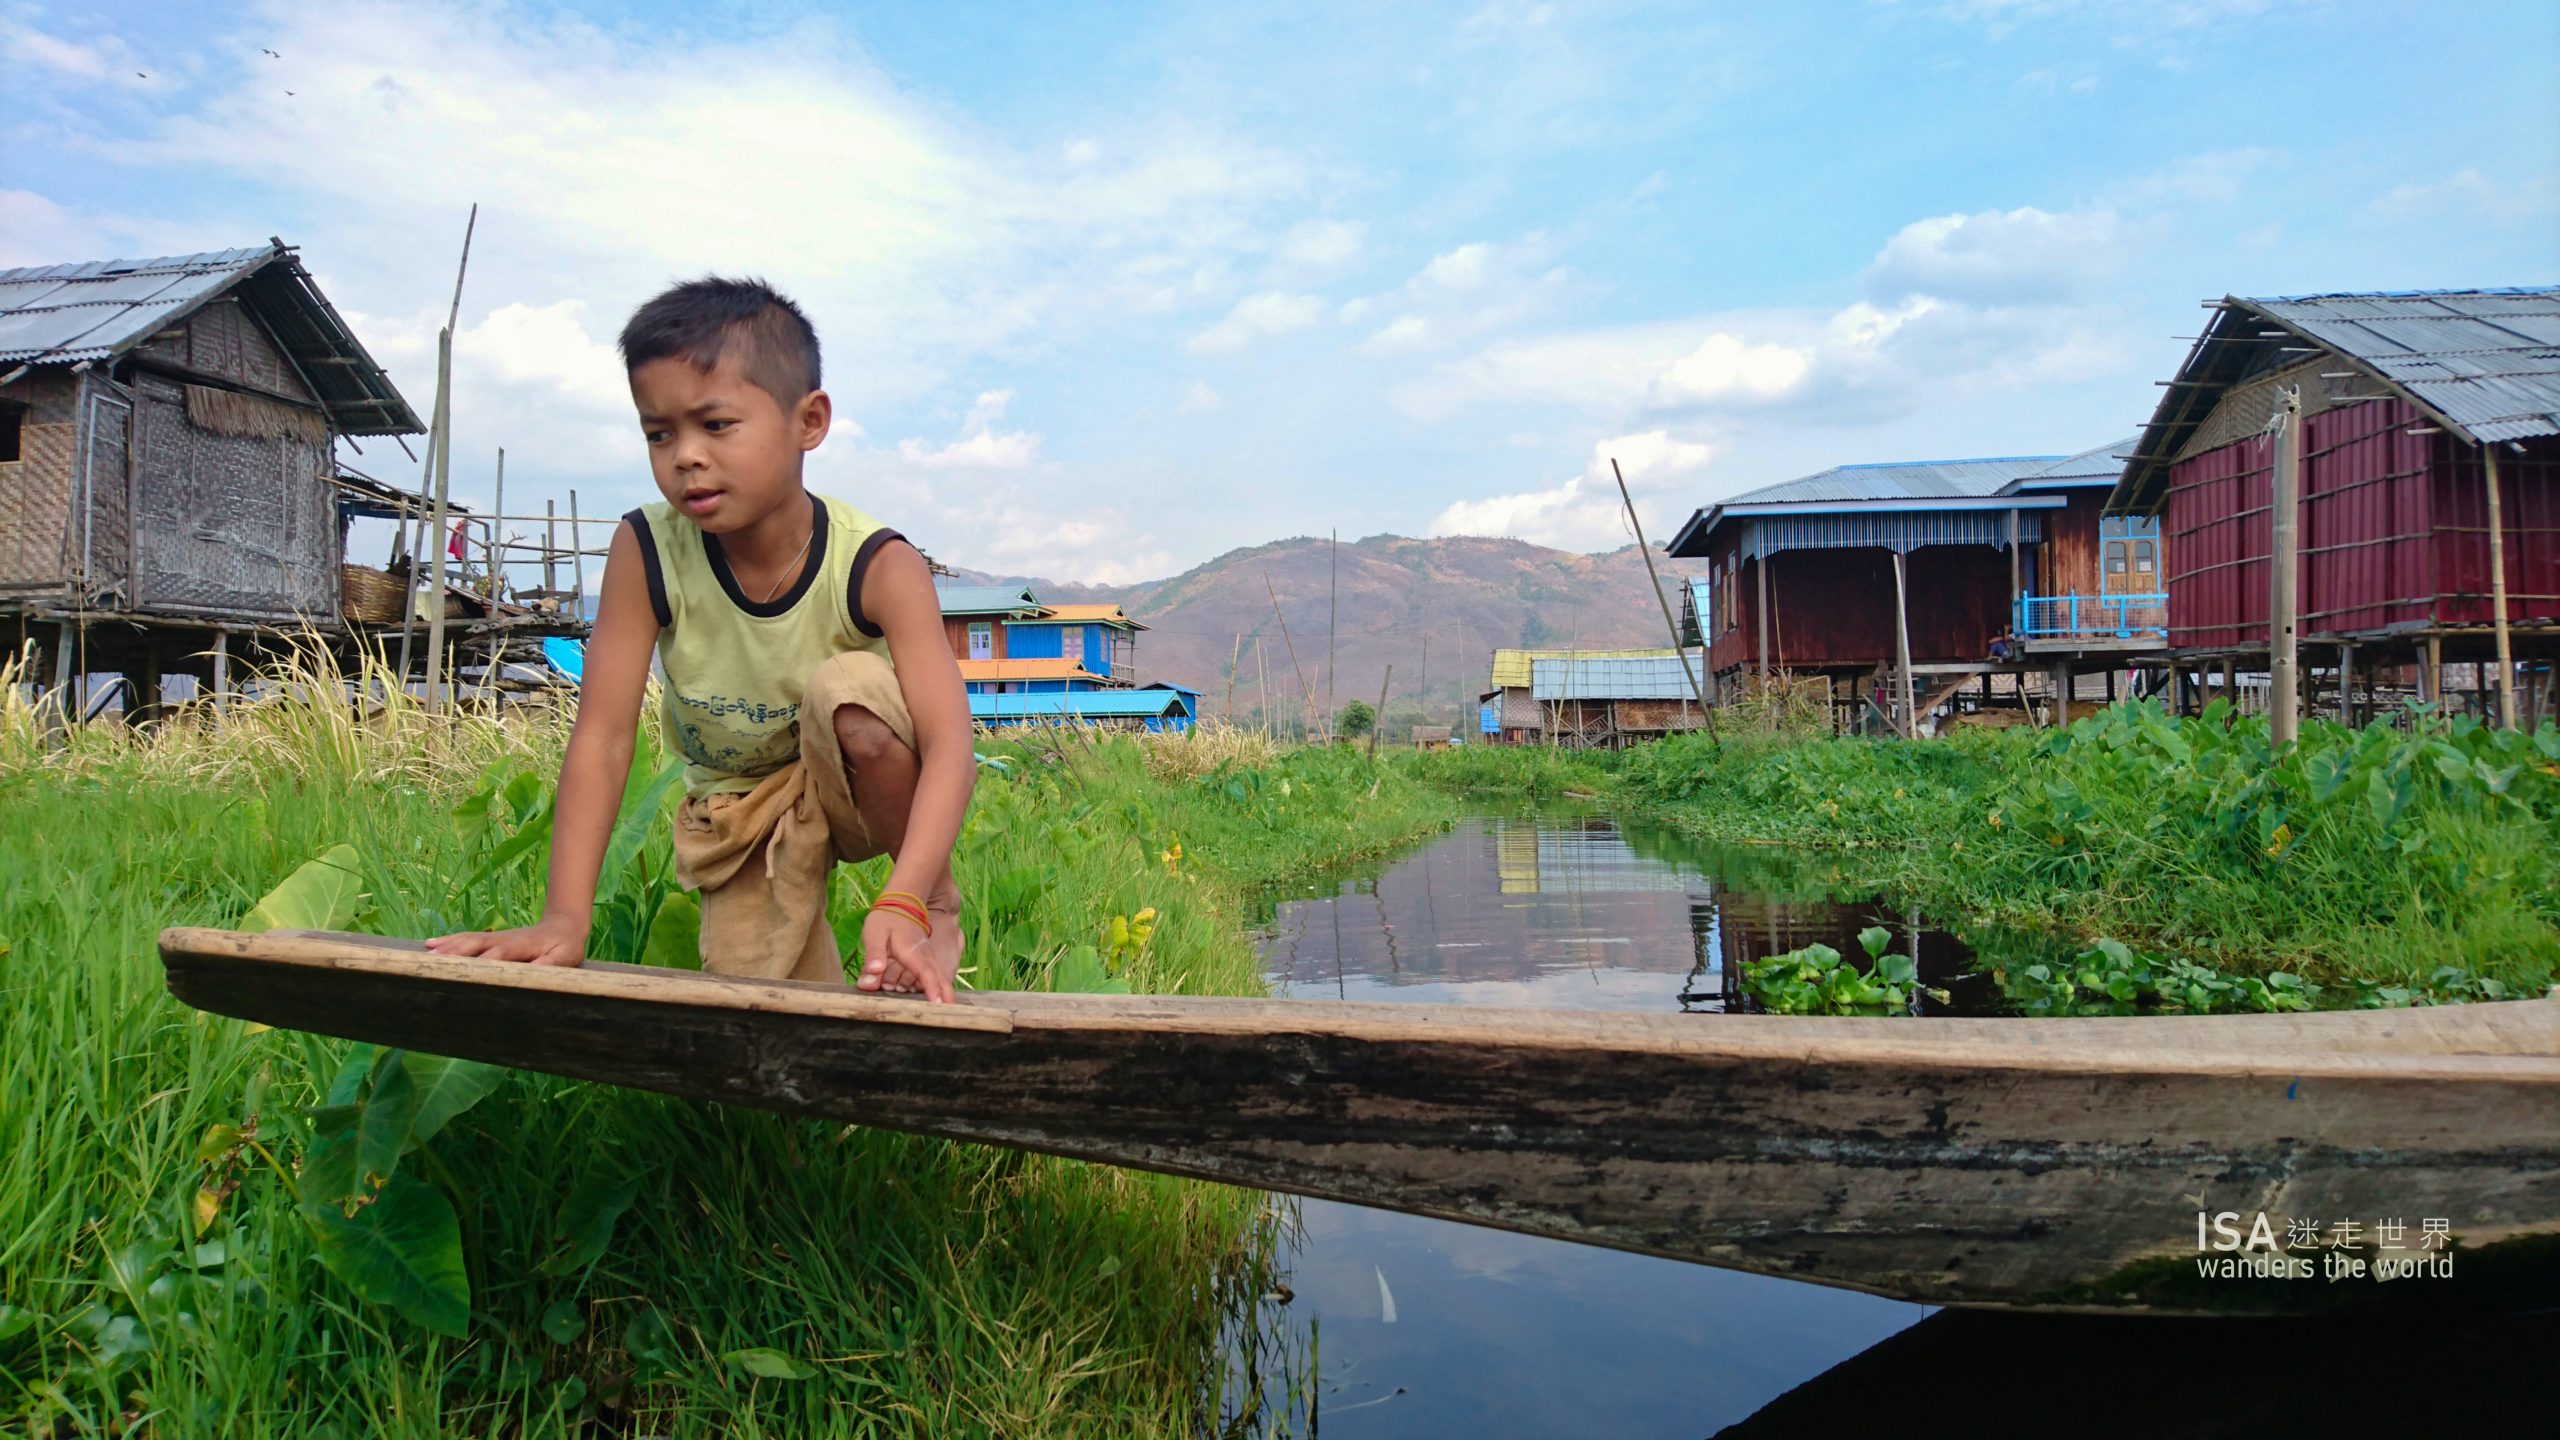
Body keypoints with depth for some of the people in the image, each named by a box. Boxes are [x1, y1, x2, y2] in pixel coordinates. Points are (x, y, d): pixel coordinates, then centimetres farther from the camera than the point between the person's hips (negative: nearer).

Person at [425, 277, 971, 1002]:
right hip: (742, 809, 2)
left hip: (874, 787, -1)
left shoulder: (878, 566, -27)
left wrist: (905, 905, -52)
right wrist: (564, 919, -32)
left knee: (849, 691, -34)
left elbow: (949, 741, -37)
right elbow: (602, 737, -22)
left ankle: (939, 904, -12)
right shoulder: (645, 553, -20)